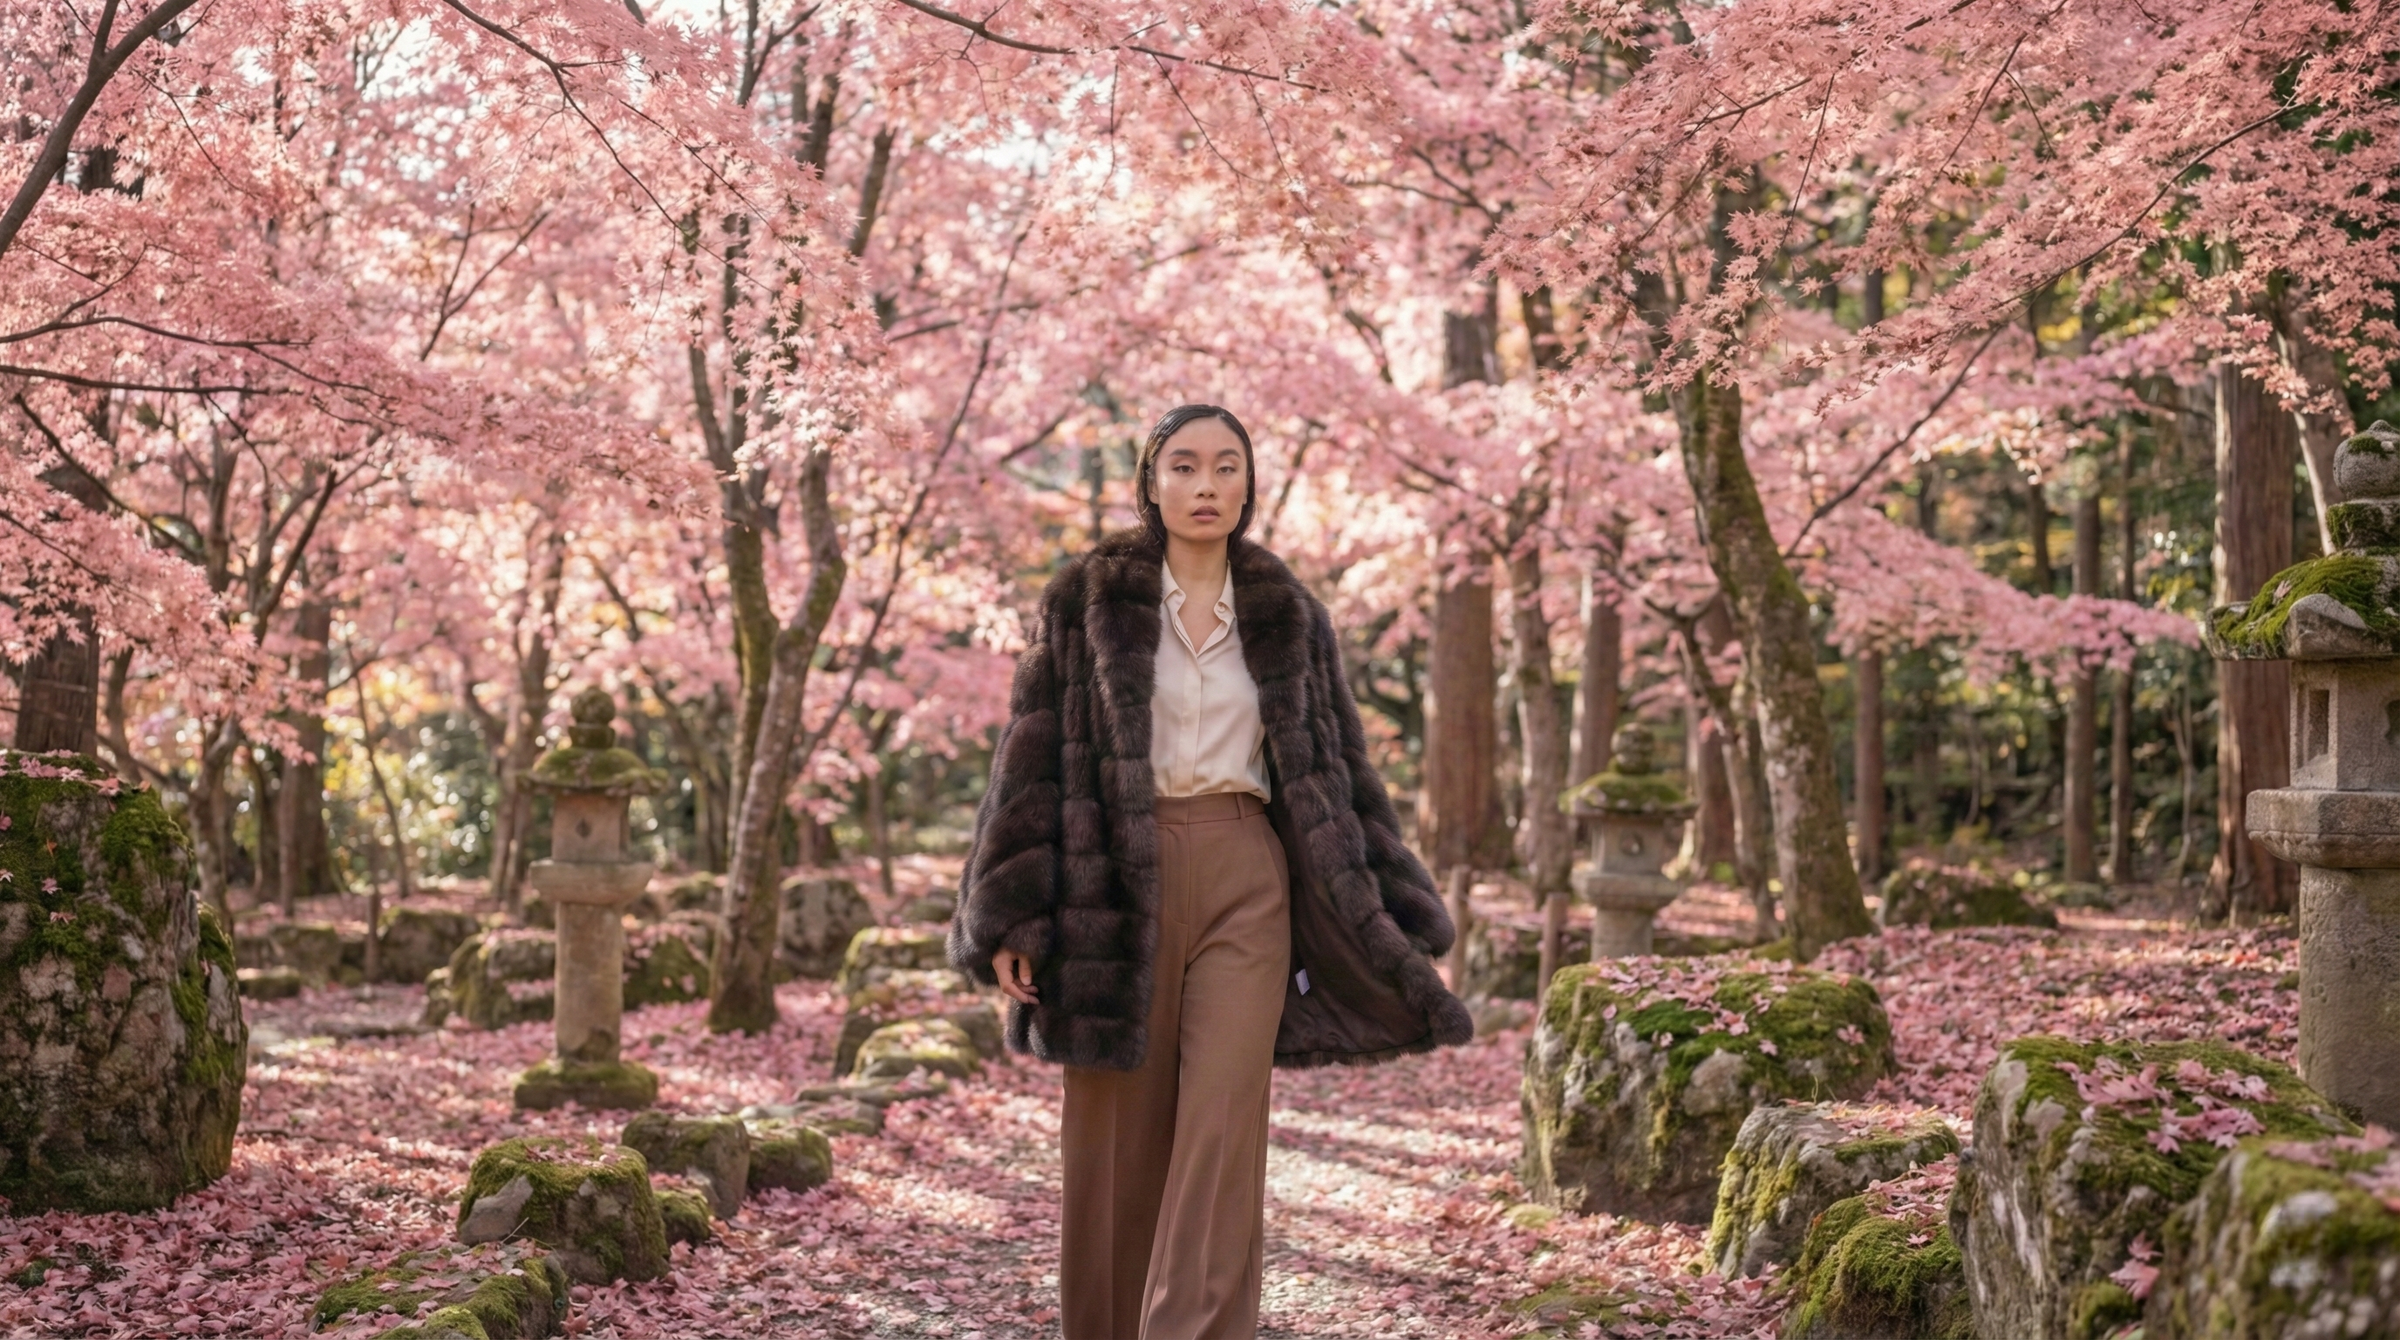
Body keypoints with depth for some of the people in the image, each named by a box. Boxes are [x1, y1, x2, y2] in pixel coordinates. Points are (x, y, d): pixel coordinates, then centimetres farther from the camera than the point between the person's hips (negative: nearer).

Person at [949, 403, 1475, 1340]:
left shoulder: (1289, 618, 10)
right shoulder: (1085, 600, 3)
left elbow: (1339, 773, 12)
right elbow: (1033, 759, -1)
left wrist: (1391, 931, 9)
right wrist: (1009, 919, -8)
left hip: (1247, 886, 1)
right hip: (1118, 885, -1)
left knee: (1223, 1137, -8)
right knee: (1118, 1145, 5)